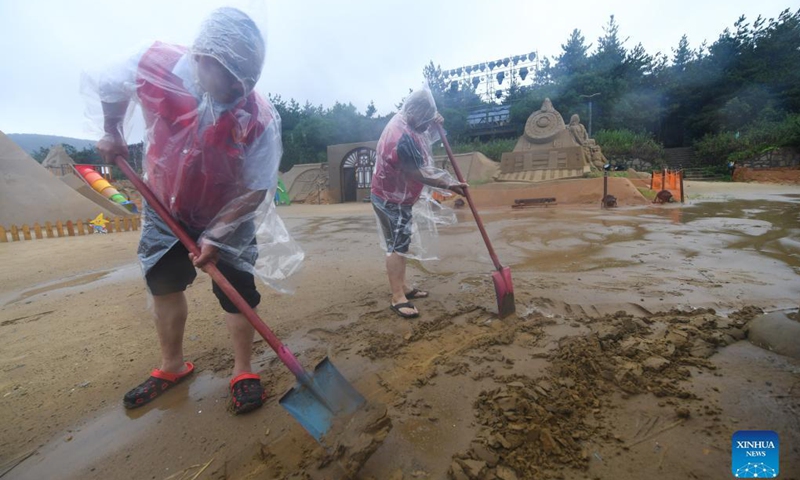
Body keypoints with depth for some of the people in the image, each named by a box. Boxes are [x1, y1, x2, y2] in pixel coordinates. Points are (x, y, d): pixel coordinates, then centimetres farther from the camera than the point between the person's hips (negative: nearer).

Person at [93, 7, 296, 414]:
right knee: (164, 283, 11)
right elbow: (109, 86, 5)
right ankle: (172, 366, 32)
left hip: (228, 216, -3)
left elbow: (255, 191, -23)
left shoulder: (260, 118, -28)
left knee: (237, 291, -5)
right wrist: (112, 134, 3)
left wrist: (214, 237, -22)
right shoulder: (154, 65, -20)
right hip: (165, 208, 4)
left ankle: (243, 372, 16)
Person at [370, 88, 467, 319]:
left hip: (396, 196, 10)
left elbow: (423, 142, 22)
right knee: (396, 246, -8)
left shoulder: (402, 122, 5)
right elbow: (421, 173, -25)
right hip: (391, 200, -10)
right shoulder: (403, 137, -28)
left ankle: (402, 287, 26)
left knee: (401, 243, 15)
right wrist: (450, 184, -16)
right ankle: (398, 299, -2)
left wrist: (434, 127, 4)